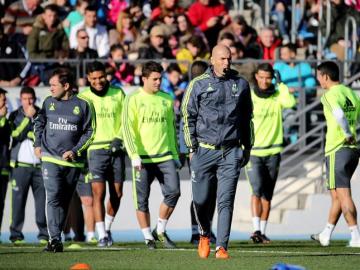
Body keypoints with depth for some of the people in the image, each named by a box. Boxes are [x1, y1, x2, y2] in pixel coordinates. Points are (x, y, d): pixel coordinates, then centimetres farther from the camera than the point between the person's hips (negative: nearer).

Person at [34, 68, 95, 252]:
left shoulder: (82, 105, 0)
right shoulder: (48, 102, 8)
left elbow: (89, 132, 2)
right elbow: (39, 123, 24)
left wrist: (75, 151, -7)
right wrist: (37, 144, 12)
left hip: (73, 161, 0)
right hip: (50, 159, 0)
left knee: (65, 201, 8)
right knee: (53, 197, -15)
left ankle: (57, 237, 17)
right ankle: (54, 239, -20)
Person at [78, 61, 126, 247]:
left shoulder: (118, 94, 8)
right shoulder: (84, 98, 3)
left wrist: (119, 138, -4)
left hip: (116, 150, 3)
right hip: (96, 150, -3)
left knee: (117, 194, 6)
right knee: (98, 192, -12)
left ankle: (107, 227, 28)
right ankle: (102, 235, -9)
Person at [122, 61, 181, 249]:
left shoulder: (166, 99, 12)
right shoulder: (133, 99, -1)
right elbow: (128, 129, -7)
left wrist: (175, 154, 18)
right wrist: (134, 155, -17)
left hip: (164, 156, 3)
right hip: (142, 158, -3)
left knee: (173, 191, -9)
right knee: (142, 200, 0)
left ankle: (160, 231, 8)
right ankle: (148, 237, 11)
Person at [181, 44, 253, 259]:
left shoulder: (241, 84, 9)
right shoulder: (198, 84, 2)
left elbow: (247, 118, 17)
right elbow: (188, 116, 5)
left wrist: (247, 147, 16)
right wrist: (192, 148, -1)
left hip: (231, 152, 1)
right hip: (204, 150, -1)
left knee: (226, 201, -7)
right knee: (201, 200, 4)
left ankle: (222, 247, -7)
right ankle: (205, 235, 31)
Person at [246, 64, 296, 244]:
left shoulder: (277, 96, 3)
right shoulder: (248, 97, -3)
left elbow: (290, 102, -19)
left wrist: (281, 85, -9)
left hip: (272, 152, 3)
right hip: (252, 152, -3)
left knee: (267, 195, 7)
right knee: (257, 189, -18)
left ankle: (262, 232, 14)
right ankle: (256, 230, -22)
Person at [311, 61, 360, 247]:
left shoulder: (330, 95, -11)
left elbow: (339, 115, -29)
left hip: (337, 150, -8)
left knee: (343, 195, -6)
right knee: (337, 195, 17)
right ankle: (326, 235, 27)